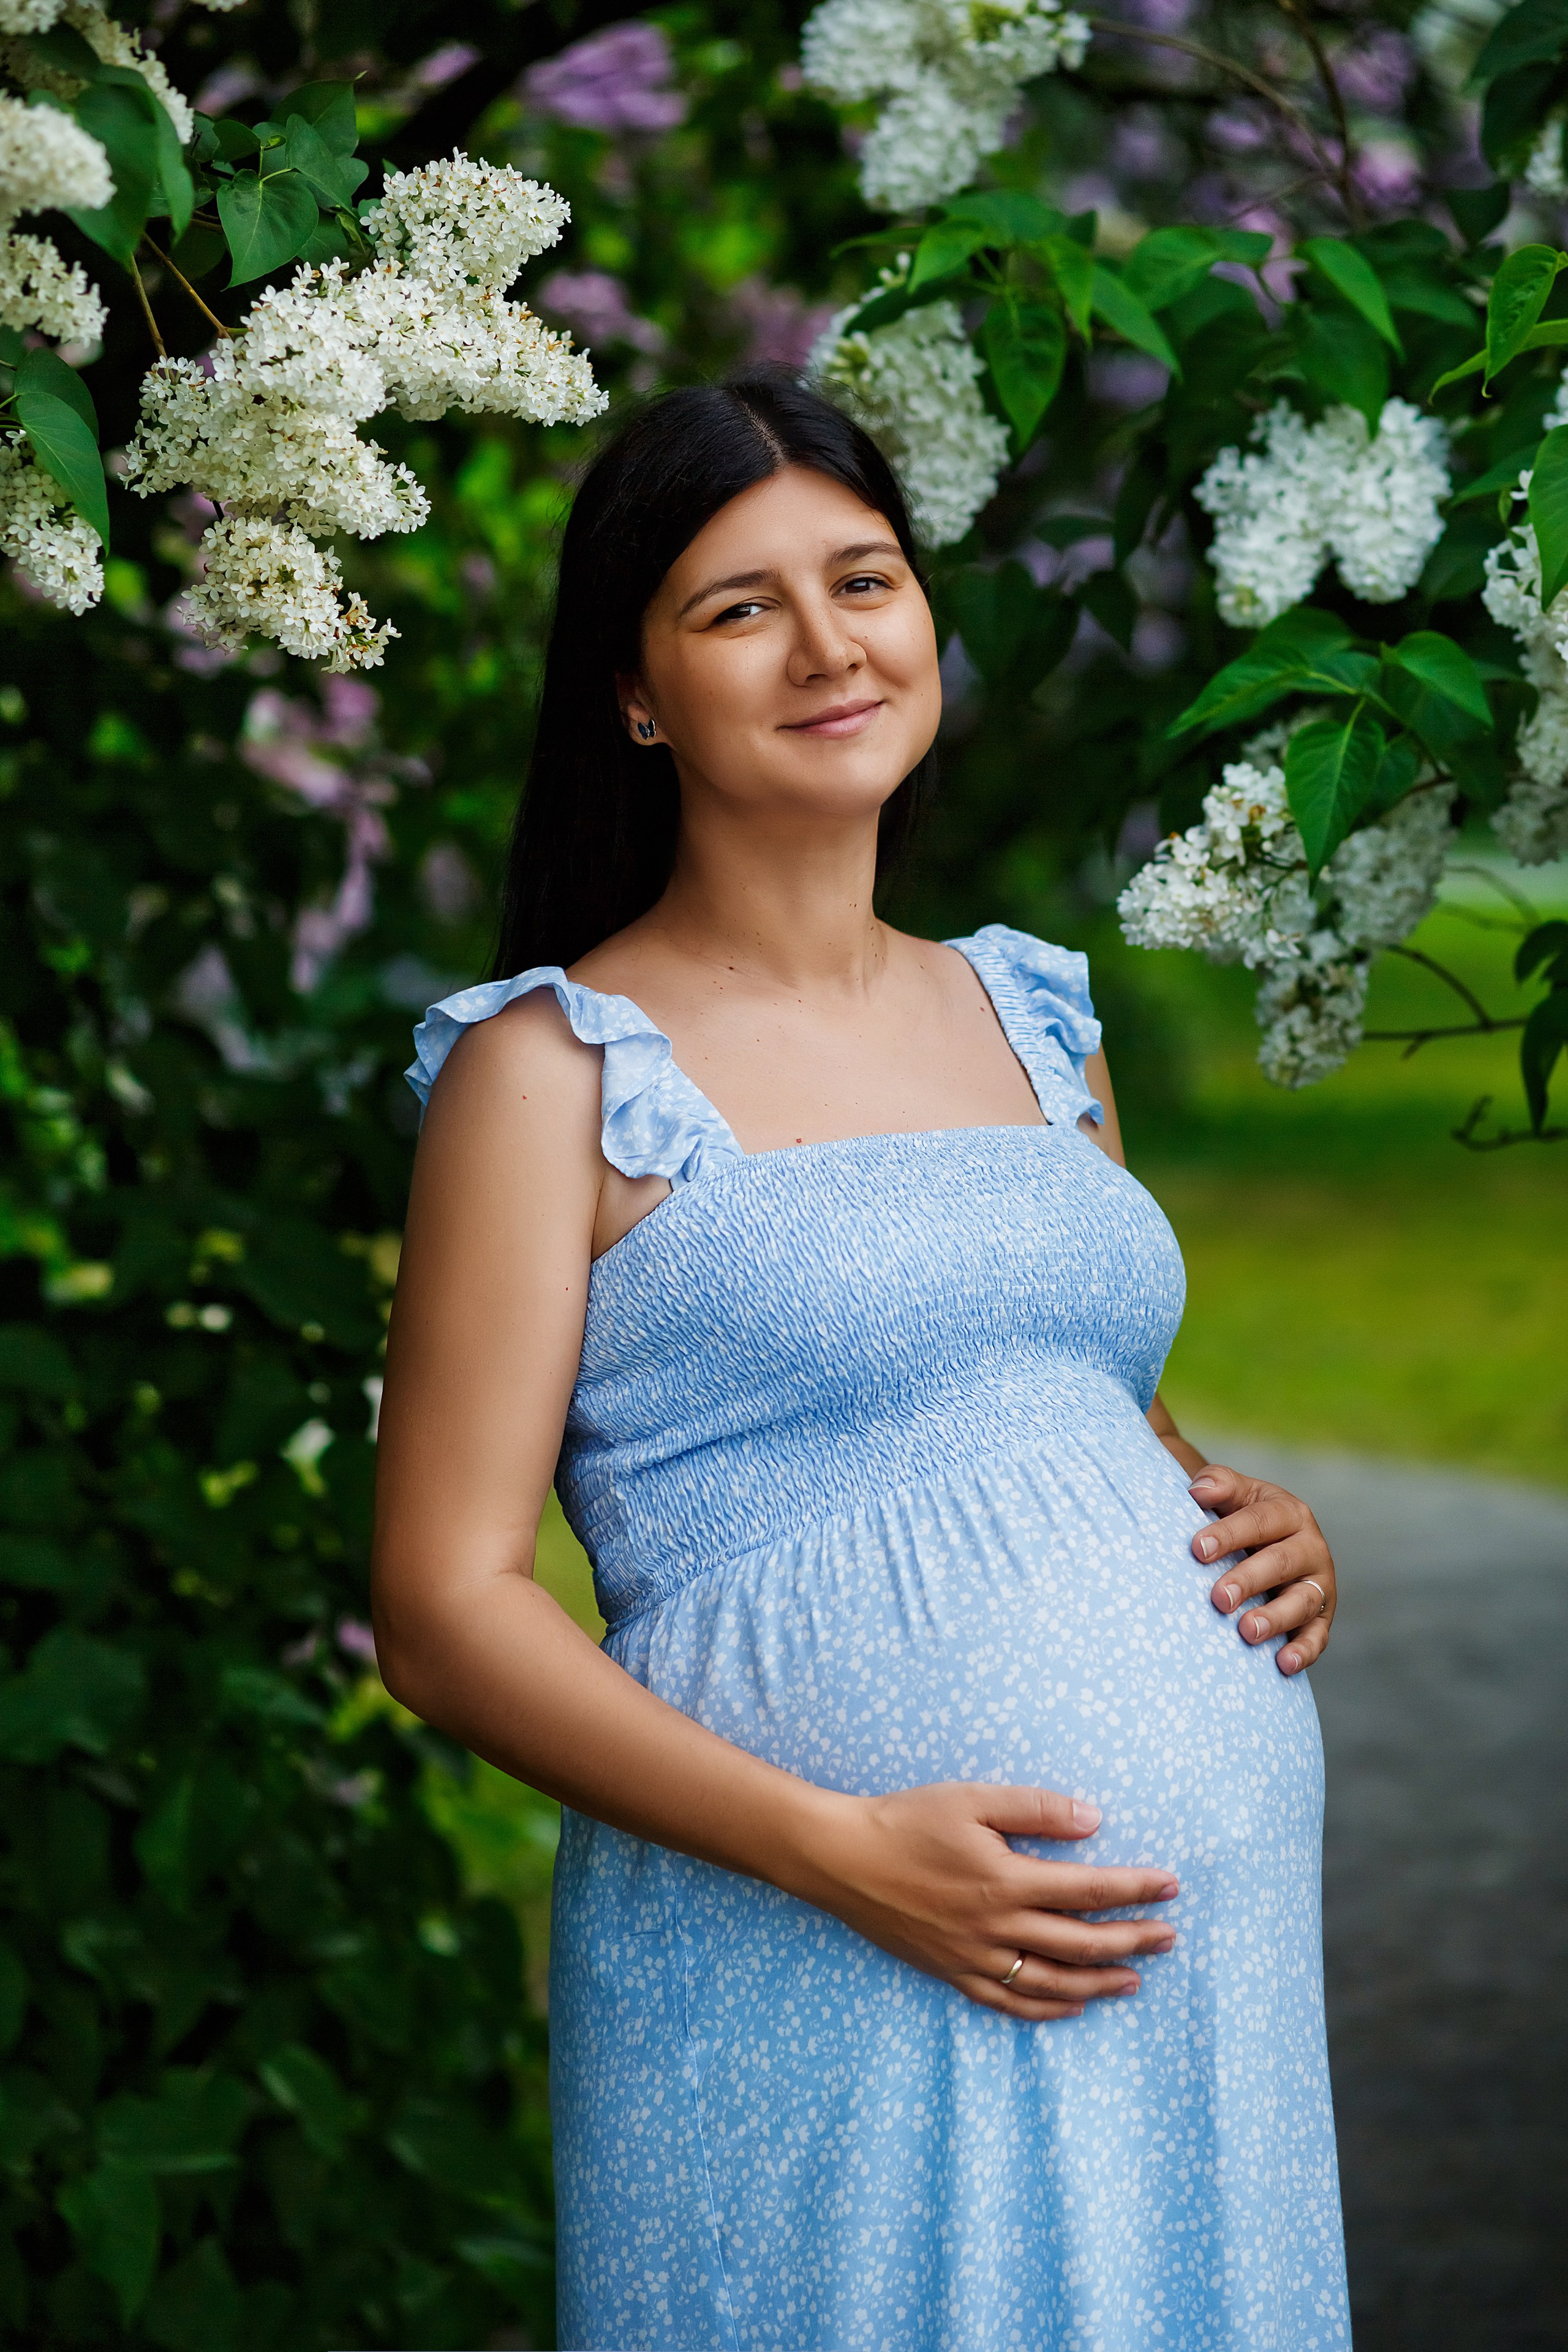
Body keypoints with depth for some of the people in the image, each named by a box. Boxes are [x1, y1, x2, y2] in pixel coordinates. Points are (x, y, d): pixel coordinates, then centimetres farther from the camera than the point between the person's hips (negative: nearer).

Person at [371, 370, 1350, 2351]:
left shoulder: (1032, 1015, 14)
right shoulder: (557, 1067, -3)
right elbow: (445, 1612, -8)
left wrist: (1265, 1536, 4)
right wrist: (845, 1851, -17)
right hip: (815, 1997, -5)